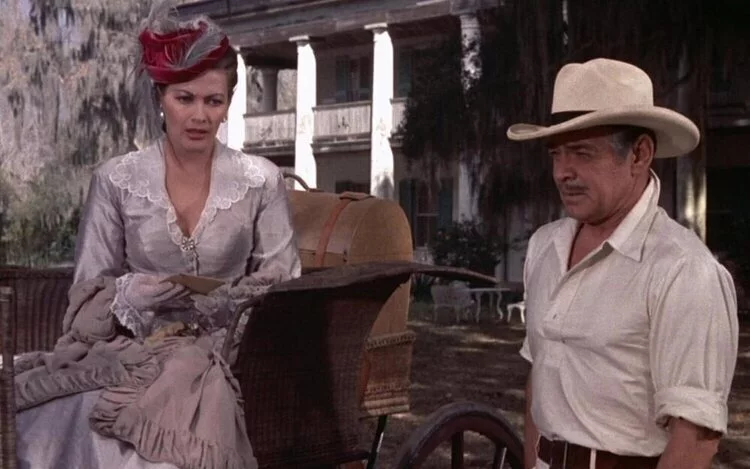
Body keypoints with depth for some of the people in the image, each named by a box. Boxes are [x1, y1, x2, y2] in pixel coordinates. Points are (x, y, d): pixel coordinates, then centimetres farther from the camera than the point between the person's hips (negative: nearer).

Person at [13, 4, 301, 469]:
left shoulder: (262, 181, 2)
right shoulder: (116, 180, 2)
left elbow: (285, 289, 4)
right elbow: (88, 291, 5)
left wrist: (221, 300, -15)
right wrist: (127, 292, -17)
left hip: (226, 347, 0)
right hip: (136, 345, 1)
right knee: (87, 414, -32)